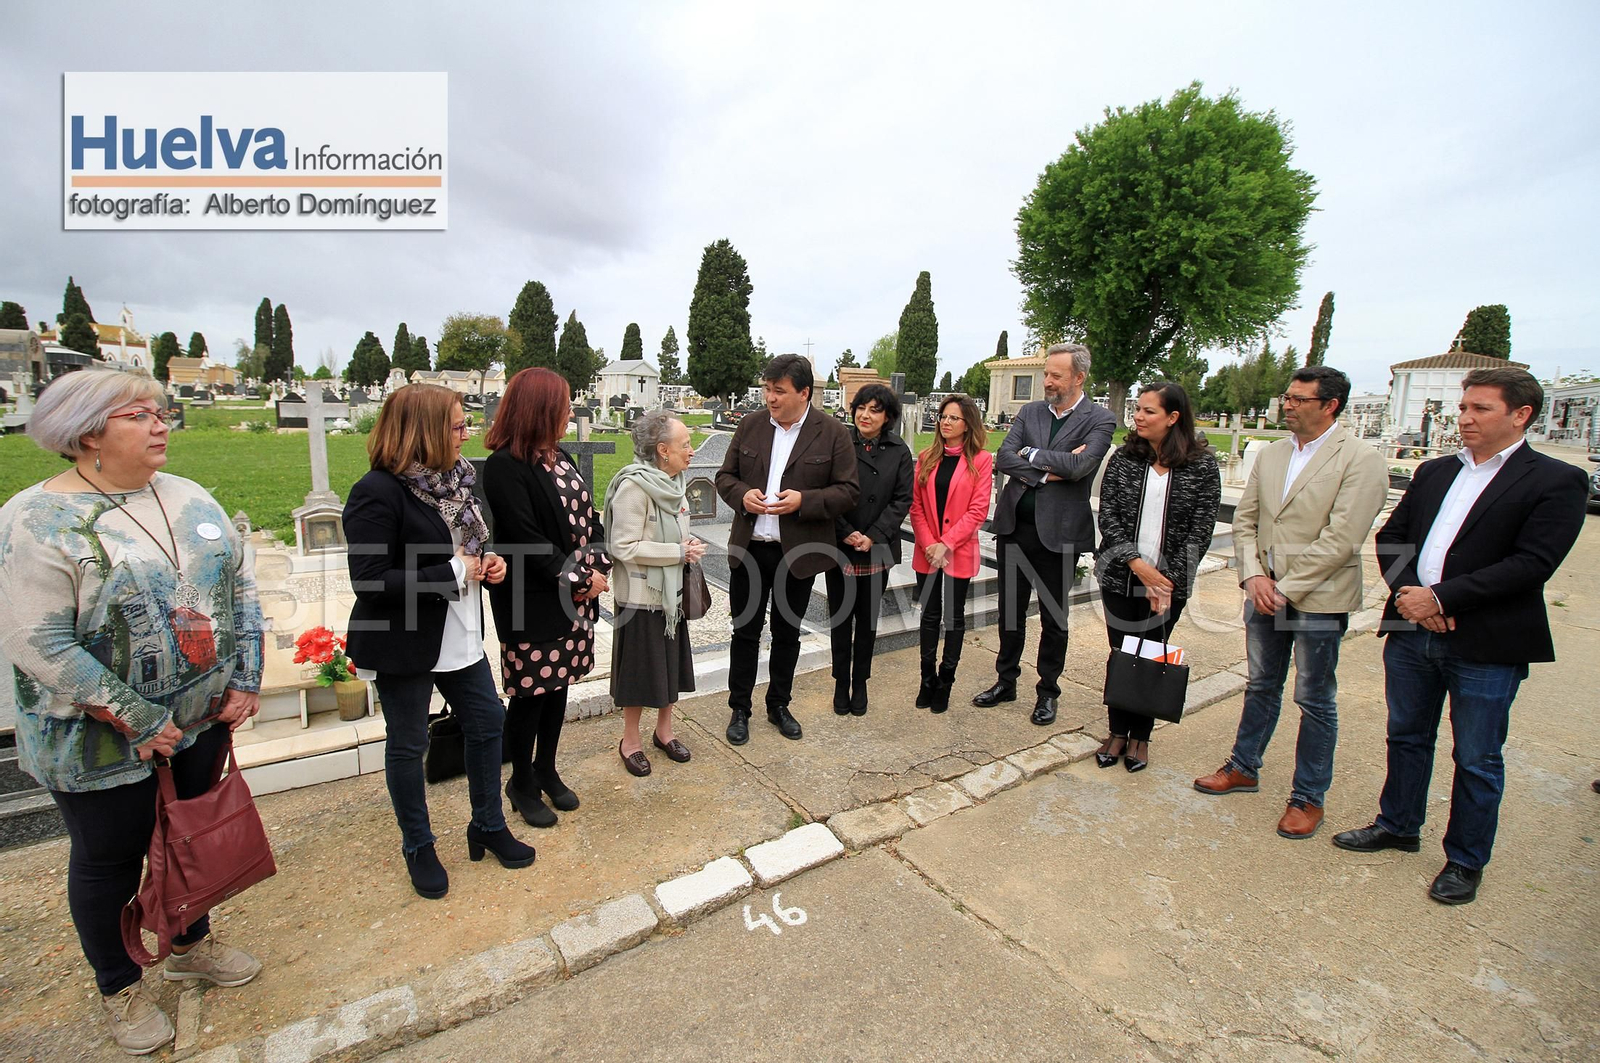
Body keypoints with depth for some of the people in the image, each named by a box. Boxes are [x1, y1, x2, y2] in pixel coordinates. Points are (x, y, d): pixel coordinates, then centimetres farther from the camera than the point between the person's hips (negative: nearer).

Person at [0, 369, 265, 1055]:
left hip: (203, 719, 5)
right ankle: (119, 987, 40)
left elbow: (240, 587, 3)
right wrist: (135, 720, -19)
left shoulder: (188, 498, 0)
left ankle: (190, 945, 46)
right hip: (102, 745, -5)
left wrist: (245, 681, -3)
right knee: (110, 858, 16)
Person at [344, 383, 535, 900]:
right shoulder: (378, 493, -20)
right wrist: (453, 574, -23)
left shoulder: (453, 479, 3)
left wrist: (485, 562, -3)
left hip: (459, 636, 8)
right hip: (405, 644, -7)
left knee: (487, 722, 15)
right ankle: (418, 847, 33)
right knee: (408, 745, 11)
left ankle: (488, 827, 35)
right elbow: (369, 581, -25)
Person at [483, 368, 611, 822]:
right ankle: (522, 784, 28)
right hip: (533, 603, -8)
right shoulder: (506, 466, -16)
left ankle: (546, 770, 36)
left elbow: (588, 516, 9)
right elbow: (526, 540, -21)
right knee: (531, 692, 7)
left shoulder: (559, 456, 10)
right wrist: (578, 580, -15)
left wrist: (599, 568, -6)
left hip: (575, 598, 8)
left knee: (559, 685, 17)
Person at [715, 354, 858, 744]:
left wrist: (803, 501, -21)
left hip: (798, 553, -1)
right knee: (745, 631, 9)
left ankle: (779, 705, 34)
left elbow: (848, 491, -7)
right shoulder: (750, 426, 3)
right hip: (748, 550, 2)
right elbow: (725, 476, 9)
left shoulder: (833, 434, -5)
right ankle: (739, 709, 26)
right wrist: (742, 495, -13)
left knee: (787, 634, 14)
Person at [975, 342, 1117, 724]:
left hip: (1059, 532, -4)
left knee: (1053, 618, 10)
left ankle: (1047, 692, 27)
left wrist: (1032, 454, -10)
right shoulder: (1030, 412, 8)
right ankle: (1006, 681, 31)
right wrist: (1048, 471, -16)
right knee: (1011, 611, 14)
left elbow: (1080, 466, -21)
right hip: (1014, 525, 4)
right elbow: (1003, 458, -5)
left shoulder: (1099, 420, -4)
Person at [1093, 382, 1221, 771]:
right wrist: (1136, 563, -13)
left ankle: (1140, 736, 25)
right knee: (1121, 655, 9)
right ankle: (1117, 731, 25)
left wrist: (1168, 579, -12)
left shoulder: (1203, 466, -3)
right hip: (1120, 577, 1)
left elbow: (1200, 531, -5)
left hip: (1168, 582, -1)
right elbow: (1107, 516, -3)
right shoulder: (1123, 458, 0)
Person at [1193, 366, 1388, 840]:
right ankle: (1243, 768, 34)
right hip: (1264, 593, 5)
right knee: (1261, 687, 19)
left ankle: (1308, 798, 23)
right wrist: (1253, 575, -6)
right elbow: (1245, 520, 8)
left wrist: (1285, 589, -17)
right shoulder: (1271, 454, 7)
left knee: (1315, 702, 7)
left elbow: (1341, 539, -17)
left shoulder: (1361, 460, -10)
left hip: (1318, 599, -5)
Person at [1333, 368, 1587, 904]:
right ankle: (1398, 825, 37)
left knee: (1477, 758, 10)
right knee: (1407, 737, 18)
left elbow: (1532, 564, -15)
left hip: (1487, 644, -5)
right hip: (1411, 632, 5)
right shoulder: (1434, 472, 11)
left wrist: (1440, 597, -19)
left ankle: (1465, 861, 28)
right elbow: (1391, 535, 9)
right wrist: (1406, 592, -8)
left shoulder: (1557, 481, -6)